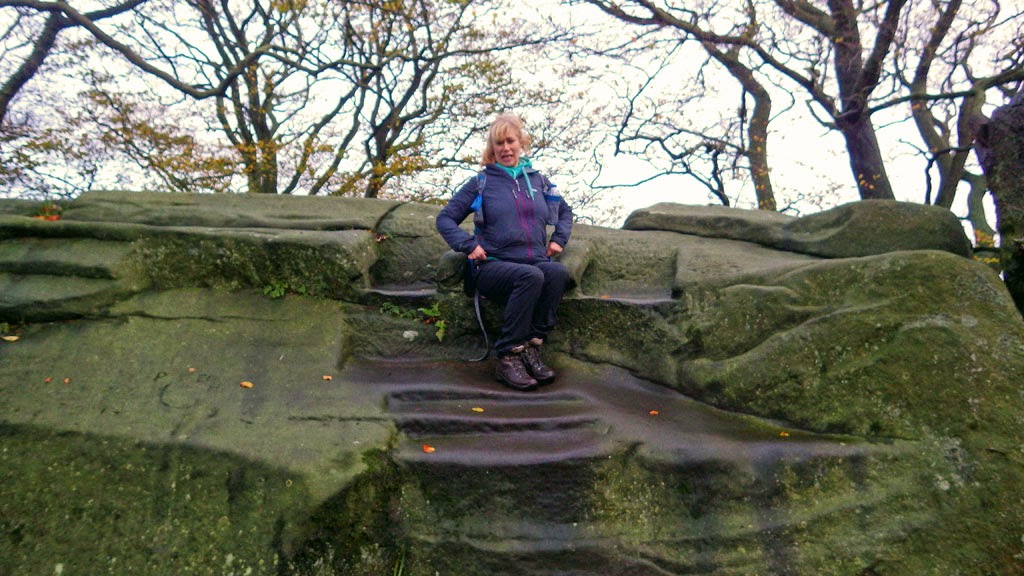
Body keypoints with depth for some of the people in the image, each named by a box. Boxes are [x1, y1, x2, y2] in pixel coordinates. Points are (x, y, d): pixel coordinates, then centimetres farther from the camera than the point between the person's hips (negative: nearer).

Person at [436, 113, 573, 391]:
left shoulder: (537, 180, 21)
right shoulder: (481, 182, 11)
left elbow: (565, 211, 34)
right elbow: (445, 218, 10)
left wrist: (559, 238, 14)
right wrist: (467, 245, -6)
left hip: (536, 262, 3)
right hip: (493, 266, -3)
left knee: (558, 272, -32)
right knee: (531, 276, -36)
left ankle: (531, 348, -25)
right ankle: (508, 358, -29)